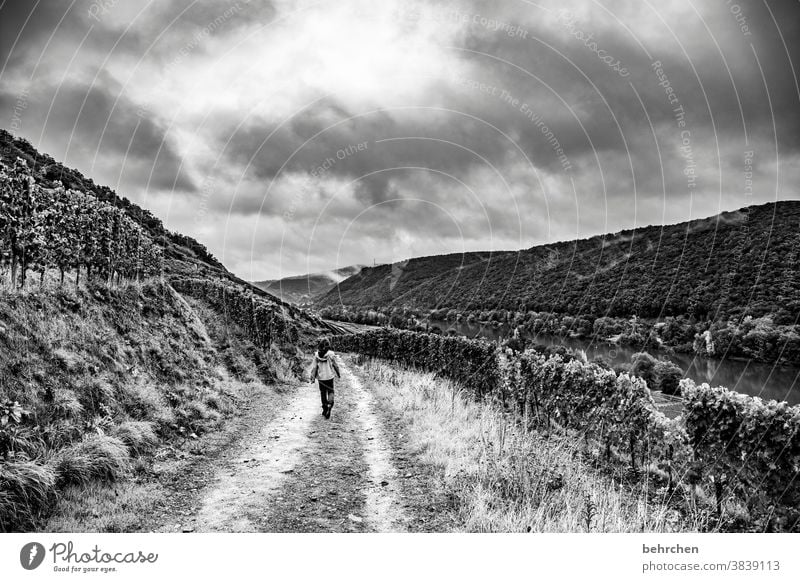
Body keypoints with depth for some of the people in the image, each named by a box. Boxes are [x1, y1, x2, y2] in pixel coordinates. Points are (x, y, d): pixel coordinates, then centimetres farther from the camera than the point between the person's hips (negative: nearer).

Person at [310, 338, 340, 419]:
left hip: (321, 377, 2)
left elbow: (315, 367, -5)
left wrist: (313, 377, -2)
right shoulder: (331, 354, -11)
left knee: (323, 392, 16)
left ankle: (324, 409, 24)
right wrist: (338, 374, 10)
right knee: (330, 392, 9)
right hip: (329, 376, -2)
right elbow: (335, 365, -4)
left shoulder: (316, 355, -5)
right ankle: (329, 406, -15)